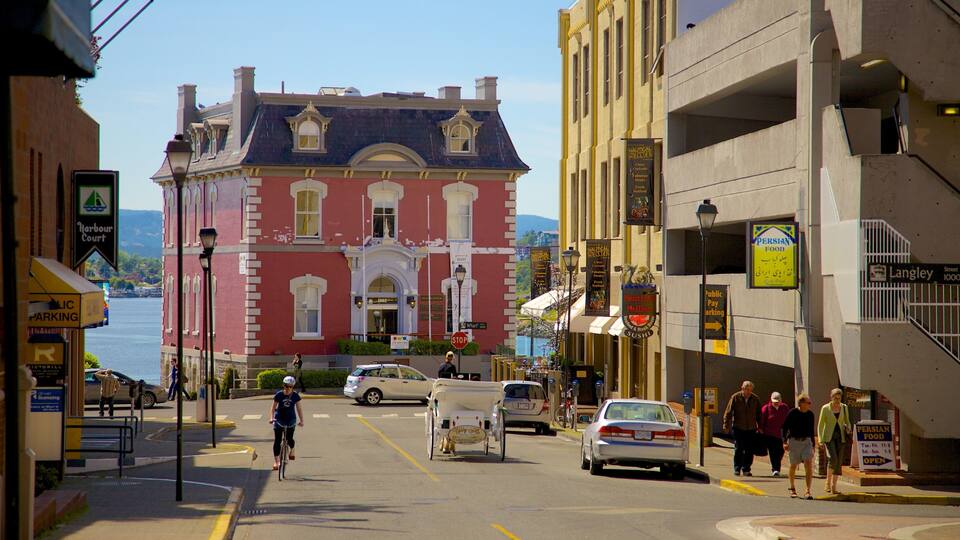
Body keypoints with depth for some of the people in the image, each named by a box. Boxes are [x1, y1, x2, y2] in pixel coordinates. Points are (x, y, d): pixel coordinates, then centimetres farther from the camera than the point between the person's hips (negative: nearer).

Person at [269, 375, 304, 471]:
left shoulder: (295, 396, -4)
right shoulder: (279, 395, -6)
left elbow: (299, 408, -2)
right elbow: (273, 407, -1)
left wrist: (301, 420, -11)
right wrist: (272, 418, -16)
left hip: (291, 420, 0)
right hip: (279, 419, 0)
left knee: (289, 438, -8)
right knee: (277, 441, -6)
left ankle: (292, 450, 28)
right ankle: (276, 461, -4)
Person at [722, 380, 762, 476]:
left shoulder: (755, 399, 5)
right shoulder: (735, 397, -2)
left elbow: (759, 415, 12)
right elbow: (728, 412, -1)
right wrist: (726, 425, -5)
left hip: (751, 429, 2)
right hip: (738, 428, -2)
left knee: (749, 450, 1)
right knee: (738, 449, -3)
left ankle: (746, 469, 10)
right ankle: (737, 469, 7)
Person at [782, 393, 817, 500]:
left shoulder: (810, 414, 6)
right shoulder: (792, 413, -7)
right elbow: (785, 427, -3)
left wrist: (813, 443, 19)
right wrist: (785, 442, -11)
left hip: (806, 441, 2)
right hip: (794, 441, -2)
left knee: (809, 465, -13)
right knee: (793, 466, 8)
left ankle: (808, 491, -13)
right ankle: (792, 488, 30)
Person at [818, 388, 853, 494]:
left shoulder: (844, 407, 6)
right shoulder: (825, 408, -5)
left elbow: (847, 422, 16)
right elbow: (820, 425, -1)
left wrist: (848, 429, -7)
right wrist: (820, 440, -9)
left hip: (840, 437, 4)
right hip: (829, 437, -4)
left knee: (839, 462, 0)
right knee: (833, 459, -21)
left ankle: (834, 486, 7)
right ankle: (828, 483, -6)